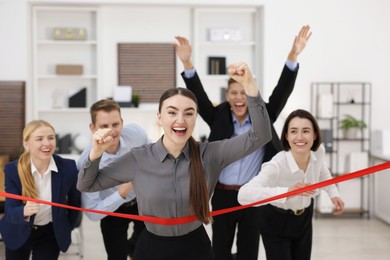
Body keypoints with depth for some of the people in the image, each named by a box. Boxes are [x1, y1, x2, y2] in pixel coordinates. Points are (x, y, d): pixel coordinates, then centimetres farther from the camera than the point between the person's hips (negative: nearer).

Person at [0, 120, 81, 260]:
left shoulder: (68, 167, -19)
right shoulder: (12, 169, -20)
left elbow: (75, 202, -1)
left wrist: (67, 229, 8)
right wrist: (24, 211, -44)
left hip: (51, 233, 0)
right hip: (19, 233, 1)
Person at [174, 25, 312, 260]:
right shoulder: (219, 118, -1)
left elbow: (282, 91, -12)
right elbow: (199, 96, -13)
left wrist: (293, 56, -26)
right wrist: (187, 64, -29)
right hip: (223, 195, 0)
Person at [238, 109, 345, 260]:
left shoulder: (318, 151, -19)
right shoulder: (276, 166, -38)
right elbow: (243, 195, -55)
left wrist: (333, 193, -4)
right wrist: (287, 191, -64)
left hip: (304, 218, 5)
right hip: (276, 223, -5)